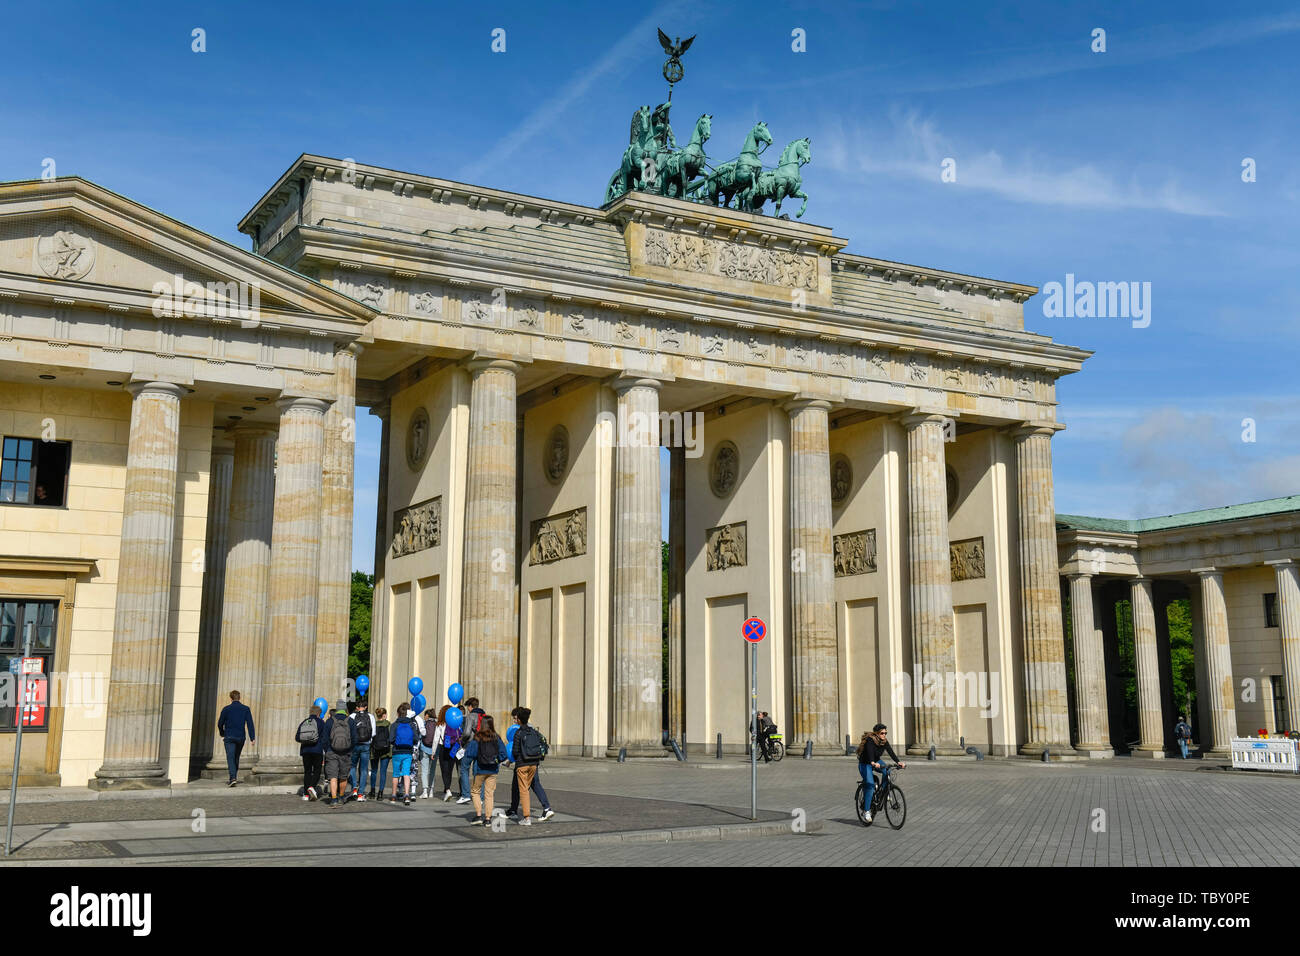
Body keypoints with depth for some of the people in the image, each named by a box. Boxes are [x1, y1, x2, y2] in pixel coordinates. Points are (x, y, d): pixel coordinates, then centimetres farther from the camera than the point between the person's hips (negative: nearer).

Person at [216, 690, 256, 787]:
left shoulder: (226, 709, -2)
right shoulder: (246, 709, 3)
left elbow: (220, 724, 4)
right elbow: (250, 724, -3)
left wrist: (222, 734, 23)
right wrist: (252, 738, -5)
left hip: (229, 737, -3)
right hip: (241, 737, 3)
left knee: (230, 758, -9)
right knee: (236, 758, 18)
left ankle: (233, 778, -25)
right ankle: (234, 777, 23)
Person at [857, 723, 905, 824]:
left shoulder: (884, 741, -8)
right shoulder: (870, 740, -26)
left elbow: (891, 752, -20)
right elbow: (870, 752, -42)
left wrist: (898, 762, -37)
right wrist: (873, 763, -61)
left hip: (877, 761, 6)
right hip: (865, 764, -6)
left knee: (887, 772, -25)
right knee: (870, 785, -20)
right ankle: (867, 811, -15)